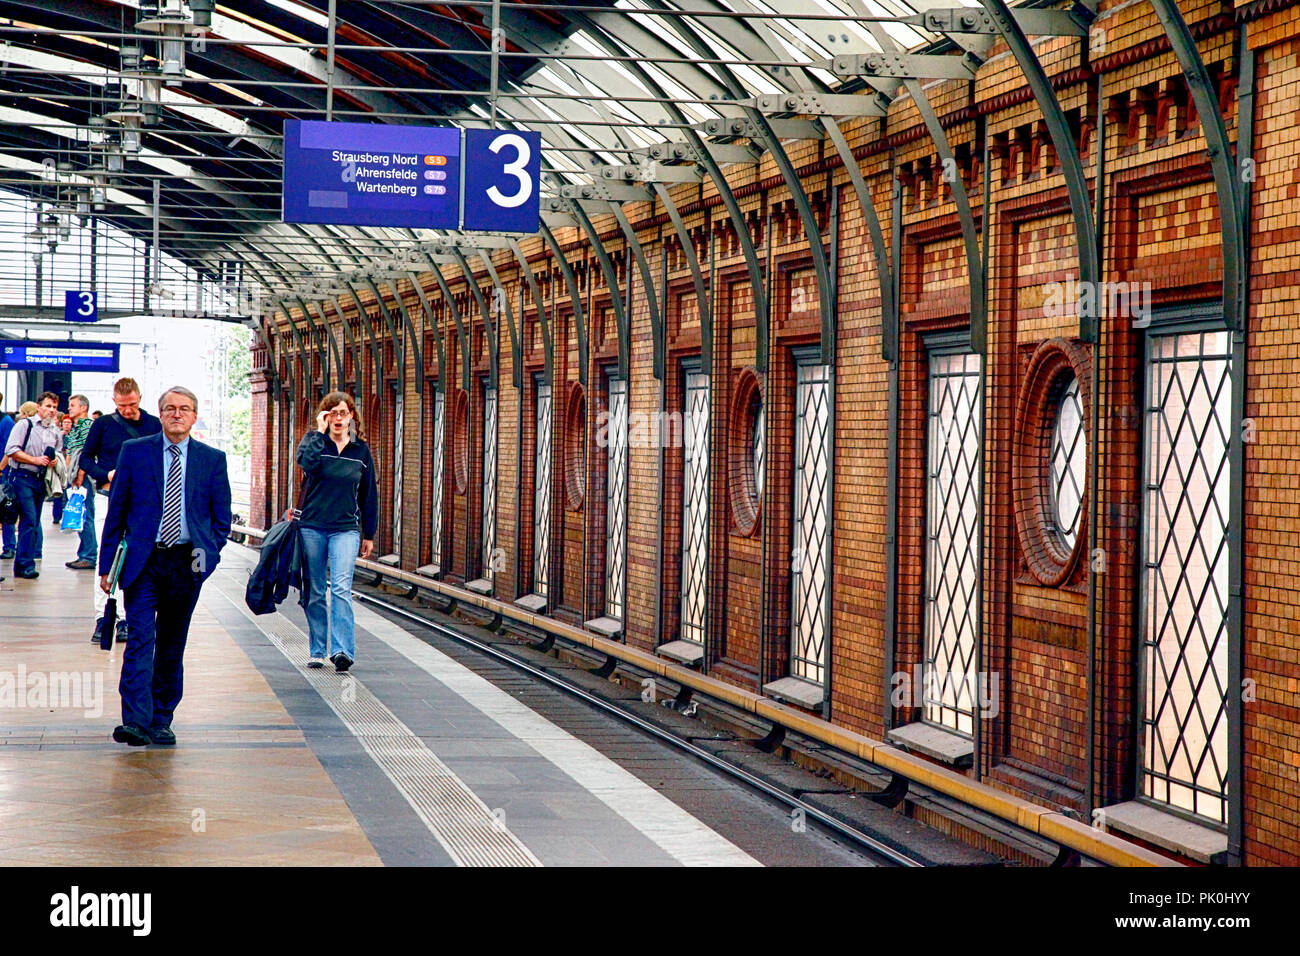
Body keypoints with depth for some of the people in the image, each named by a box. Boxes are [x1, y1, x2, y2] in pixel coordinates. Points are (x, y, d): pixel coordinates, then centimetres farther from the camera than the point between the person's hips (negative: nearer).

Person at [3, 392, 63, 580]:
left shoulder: (56, 432, 14)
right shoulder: (25, 425, -2)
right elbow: (11, 450, -9)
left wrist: (54, 461, 1)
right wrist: (35, 460, -14)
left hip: (41, 480, 6)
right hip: (24, 478, -6)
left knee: (33, 522, 7)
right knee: (30, 520, -14)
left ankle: (20, 565, 13)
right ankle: (26, 564, -12)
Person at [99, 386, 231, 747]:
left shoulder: (212, 459, 6)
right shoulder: (134, 452, 4)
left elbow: (222, 517, 13)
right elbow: (116, 511, 6)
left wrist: (207, 552, -1)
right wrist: (107, 564, 2)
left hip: (187, 564, 2)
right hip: (142, 561, -2)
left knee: (171, 646, 8)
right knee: (140, 640, -13)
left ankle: (161, 723, 17)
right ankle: (135, 722, -19)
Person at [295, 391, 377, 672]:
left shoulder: (361, 450, 8)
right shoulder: (313, 440, 3)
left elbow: (369, 494, 13)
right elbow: (307, 461, -22)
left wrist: (369, 533, 13)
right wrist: (321, 431, -14)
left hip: (346, 528, 0)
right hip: (312, 527, 0)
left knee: (341, 588, -14)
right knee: (315, 593, 7)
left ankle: (343, 650, -20)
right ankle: (317, 651, 16)